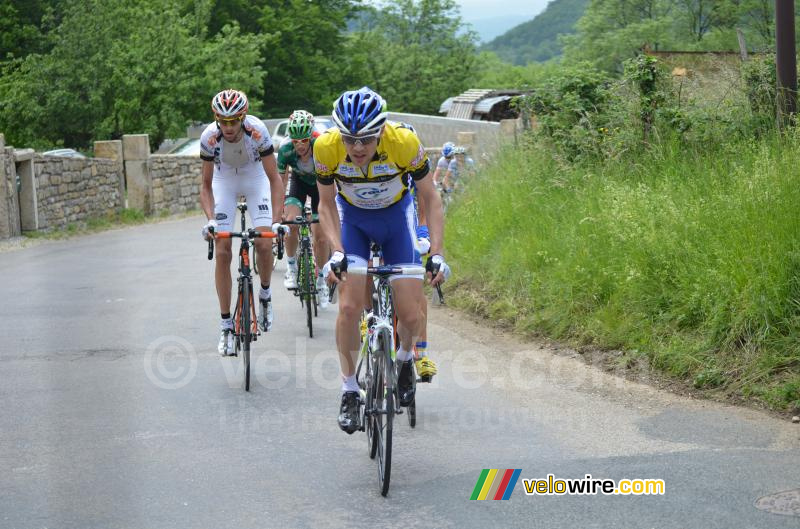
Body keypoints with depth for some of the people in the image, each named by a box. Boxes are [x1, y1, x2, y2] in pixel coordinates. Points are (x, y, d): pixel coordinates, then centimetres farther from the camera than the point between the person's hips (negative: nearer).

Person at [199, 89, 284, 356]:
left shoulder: (257, 131, -32)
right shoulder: (209, 137, -29)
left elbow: (274, 179, -27)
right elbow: (206, 185, -19)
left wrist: (277, 220, -36)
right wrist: (210, 219, -34)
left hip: (255, 178, -1)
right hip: (224, 181, 1)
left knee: (264, 244, -18)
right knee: (222, 253, -9)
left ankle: (265, 294, 13)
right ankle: (226, 325, -2)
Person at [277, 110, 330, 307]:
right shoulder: (286, 149, -31)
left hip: (320, 183, -1)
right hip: (298, 181, 1)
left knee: (320, 235, -5)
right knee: (291, 222, -25)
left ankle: (321, 280, 15)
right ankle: (291, 268, -3)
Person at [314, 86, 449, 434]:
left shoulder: (404, 142, -32)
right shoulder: (326, 147, -29)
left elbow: (431, 199, -18)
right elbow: (326, 204, -11)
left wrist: (436, 254, -25)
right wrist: (336, 251, -24)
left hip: (396, 215, 0)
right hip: (352, 217, 0)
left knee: (409, 314, -6)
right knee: (349, 307, -15)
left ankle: (405, 359, 28)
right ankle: (349, 391, 2)